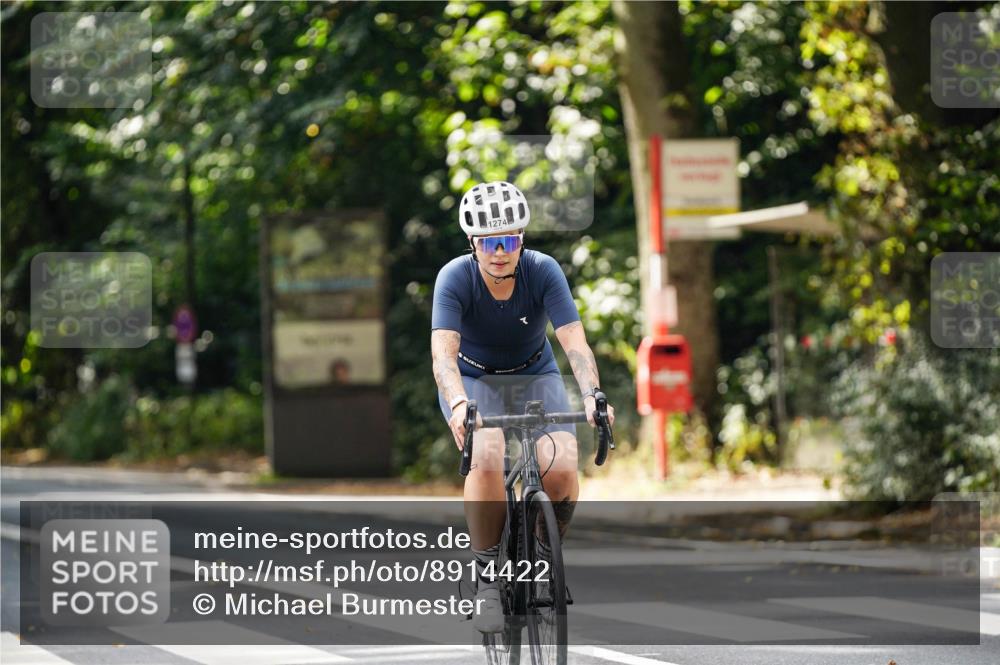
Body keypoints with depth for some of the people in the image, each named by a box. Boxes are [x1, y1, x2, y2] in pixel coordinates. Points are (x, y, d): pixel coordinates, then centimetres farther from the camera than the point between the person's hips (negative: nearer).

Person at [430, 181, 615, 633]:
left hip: (535, 377, 1)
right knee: (487, 459, -33)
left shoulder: (543, 271, -20)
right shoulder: (455, 278, -23)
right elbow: (443, 353, -34)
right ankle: (488, 577, -16)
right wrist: (458, 405, -54)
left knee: (561, 468, -25)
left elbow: (574, 342, -28)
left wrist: (592, 395, -47)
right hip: (473, 380, -1)